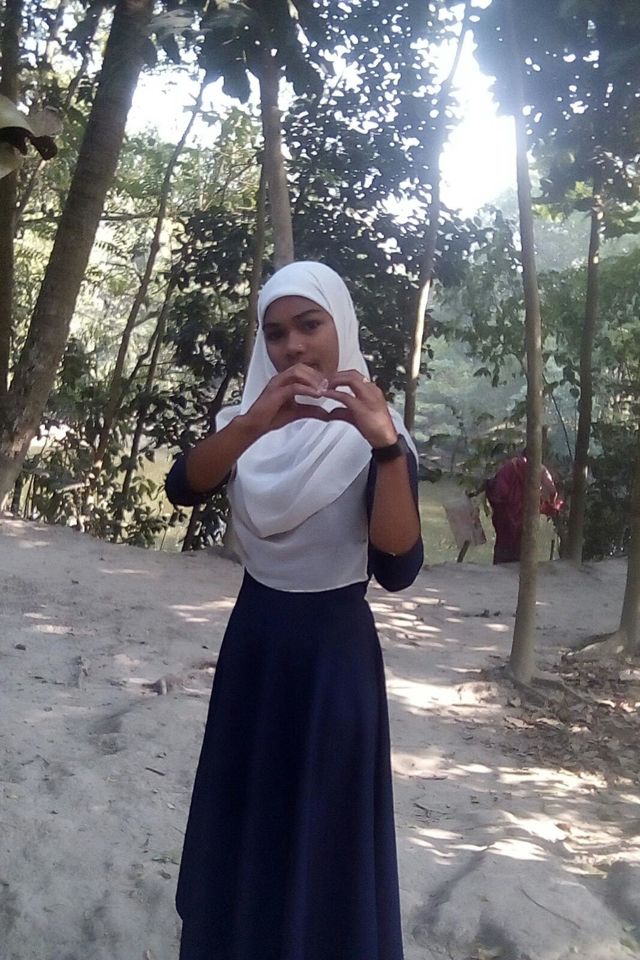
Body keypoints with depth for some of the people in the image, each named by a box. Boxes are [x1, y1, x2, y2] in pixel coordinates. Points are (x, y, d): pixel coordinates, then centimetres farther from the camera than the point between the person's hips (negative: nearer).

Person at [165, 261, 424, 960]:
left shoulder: (376, 433, -11)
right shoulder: (248, 422, 0)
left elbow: (398, 570, -22)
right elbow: (182, 489, -19)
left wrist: (388, 448, -36)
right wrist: (253, 424, -36)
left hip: (334, 648, -4)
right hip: (254, 640, 4)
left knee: (322, 823, 8)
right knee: (243, 811, 16)